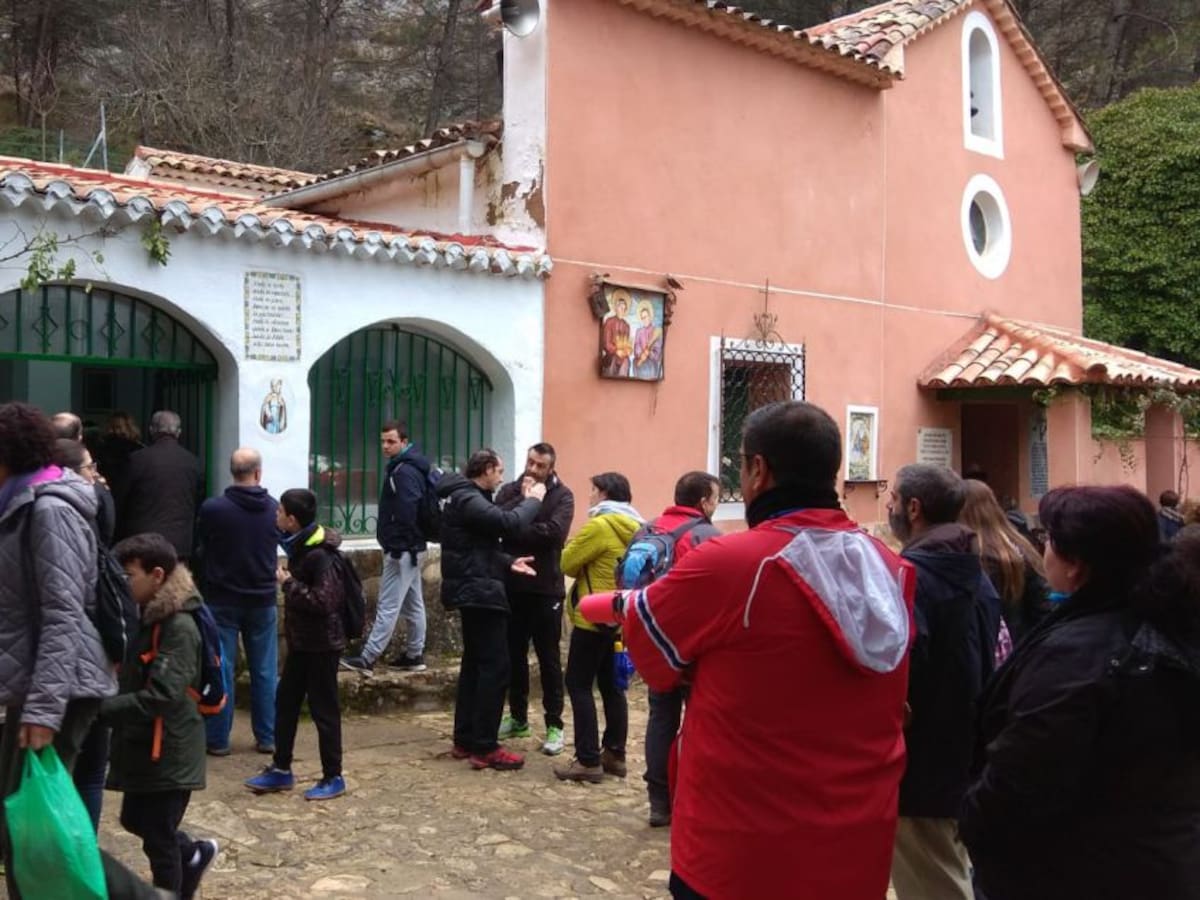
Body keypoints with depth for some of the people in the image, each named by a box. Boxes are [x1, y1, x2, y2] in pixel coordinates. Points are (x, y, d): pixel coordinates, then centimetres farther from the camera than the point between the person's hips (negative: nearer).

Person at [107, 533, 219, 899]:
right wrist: (102, 701, -2)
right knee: (134, 820, 22)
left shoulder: (179, 627, -21)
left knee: (158, 839, 4)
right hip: (143, 746, 9)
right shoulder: (145, 618, 7)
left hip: (169, 753, -9)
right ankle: (194, 854, 43)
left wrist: (101, 708, -31)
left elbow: (162, 696, -28)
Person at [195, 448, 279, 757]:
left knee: (221, 669, 6)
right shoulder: (274, 509, -6)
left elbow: (198, 548, -1)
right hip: (262, 599, 2)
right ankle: (267, 737, 16)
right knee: (265, 671, 10)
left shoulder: (212, 509, -14)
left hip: (222, 599, -2)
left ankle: (217, 739, 11)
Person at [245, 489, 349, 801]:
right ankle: (281, 769, 29)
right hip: (302, 640, 10)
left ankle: (333, 778, 14)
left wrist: (289, 584, -22)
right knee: (285, 701, 16)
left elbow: (324, 601, -31)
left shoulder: (320, 555, -23)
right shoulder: (300, 547, 6)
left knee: (323, 709, 1)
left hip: (322, 643, -10)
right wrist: (289, 582, 2)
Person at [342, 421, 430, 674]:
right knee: (413, 604, 14)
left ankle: (367, 659, -5)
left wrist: (398, 545, -22)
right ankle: (414, 655, 21)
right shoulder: (408, 467, 15)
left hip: (401, 549, -11)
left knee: (388, 606, -8)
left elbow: (406, 512, -24)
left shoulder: (404, 471, -16)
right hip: (409, 547, 11)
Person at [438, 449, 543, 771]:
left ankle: (465, 740, 22)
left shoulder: (466, 496, 17)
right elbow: (508, 523, -28)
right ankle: (485, 748, -3)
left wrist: (508, 563, 3)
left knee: (474, 663, 15)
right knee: (495, 666, -7)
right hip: (479, 591, -11)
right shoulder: (467, 499, -17)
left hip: (472, 590, 11)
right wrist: (533, 500, -11)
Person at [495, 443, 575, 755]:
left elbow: (554, 531, -21)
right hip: (512, 585, 4)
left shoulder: (562, 496, -4)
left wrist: (513, 532, -16)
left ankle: (554, 725, 12)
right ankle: (518, 717, 27)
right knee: (514, 655, 13)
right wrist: (523, 499, -18)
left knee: (549, 658, 4)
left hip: (546, 588, -4)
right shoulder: (510, 490, 6)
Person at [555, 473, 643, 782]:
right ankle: (614, 754, 19)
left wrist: (580, 555, 9)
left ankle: (588, 760, -2)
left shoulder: (599, 526, -16)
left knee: (579, 685, -1)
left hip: (594, 618, -8)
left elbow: (567, 563, -11)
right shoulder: (634, 528, 8)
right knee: (612, 686, 15)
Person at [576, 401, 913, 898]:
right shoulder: (891, 571, -3)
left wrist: (609, 604, 20)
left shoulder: (726, 563, -21)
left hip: (741, 851, -5)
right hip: (858, 845, 5)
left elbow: (642, 625, -3)